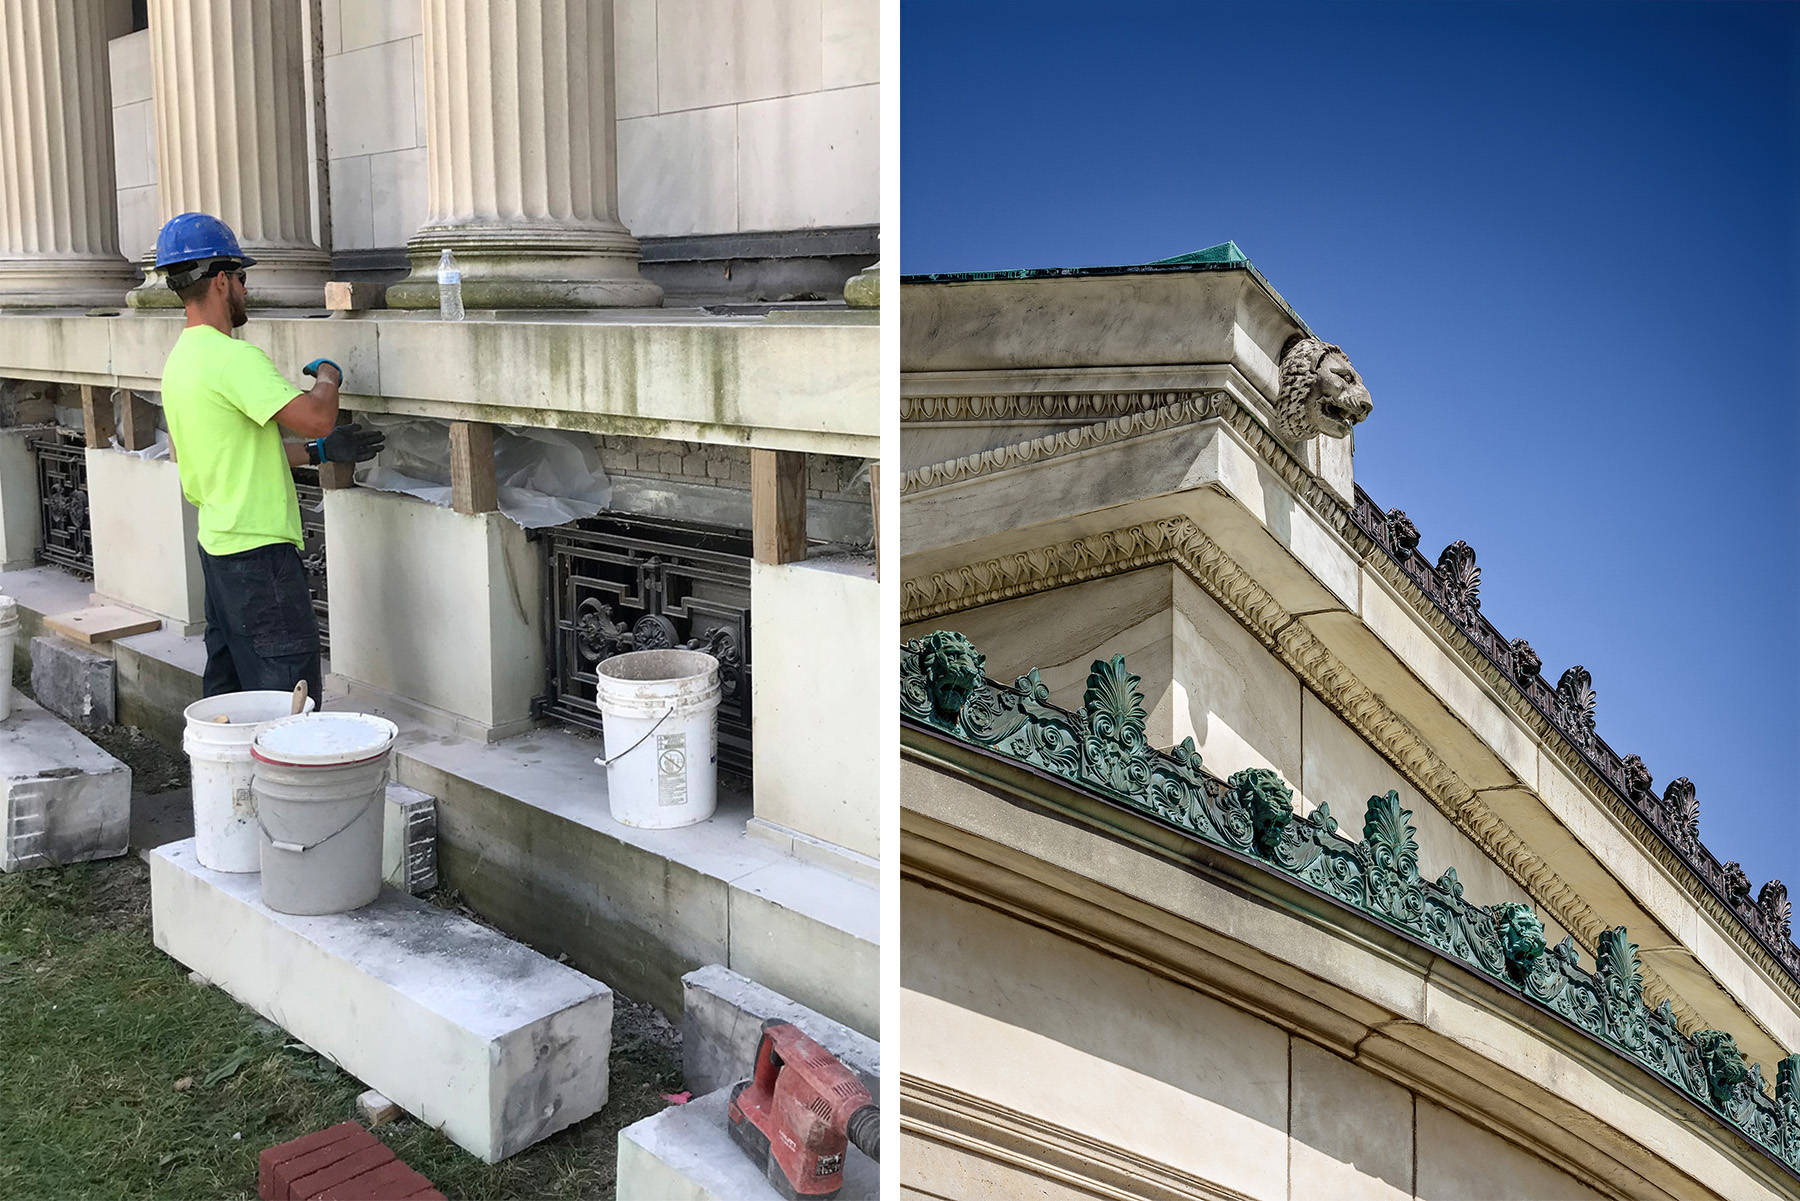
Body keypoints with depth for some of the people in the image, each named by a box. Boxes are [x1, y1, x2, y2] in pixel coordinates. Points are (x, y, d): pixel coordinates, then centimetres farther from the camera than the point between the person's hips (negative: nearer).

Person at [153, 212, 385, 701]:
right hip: (258, 548, -10)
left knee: (226, 686, 15)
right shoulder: (234, 357, -17)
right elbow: (316, 418, -26)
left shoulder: (180, 358, 14)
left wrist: (321, 450, 18)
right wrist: (327, 376, -5)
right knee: (289, 696, -6)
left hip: (217, 543, 10)